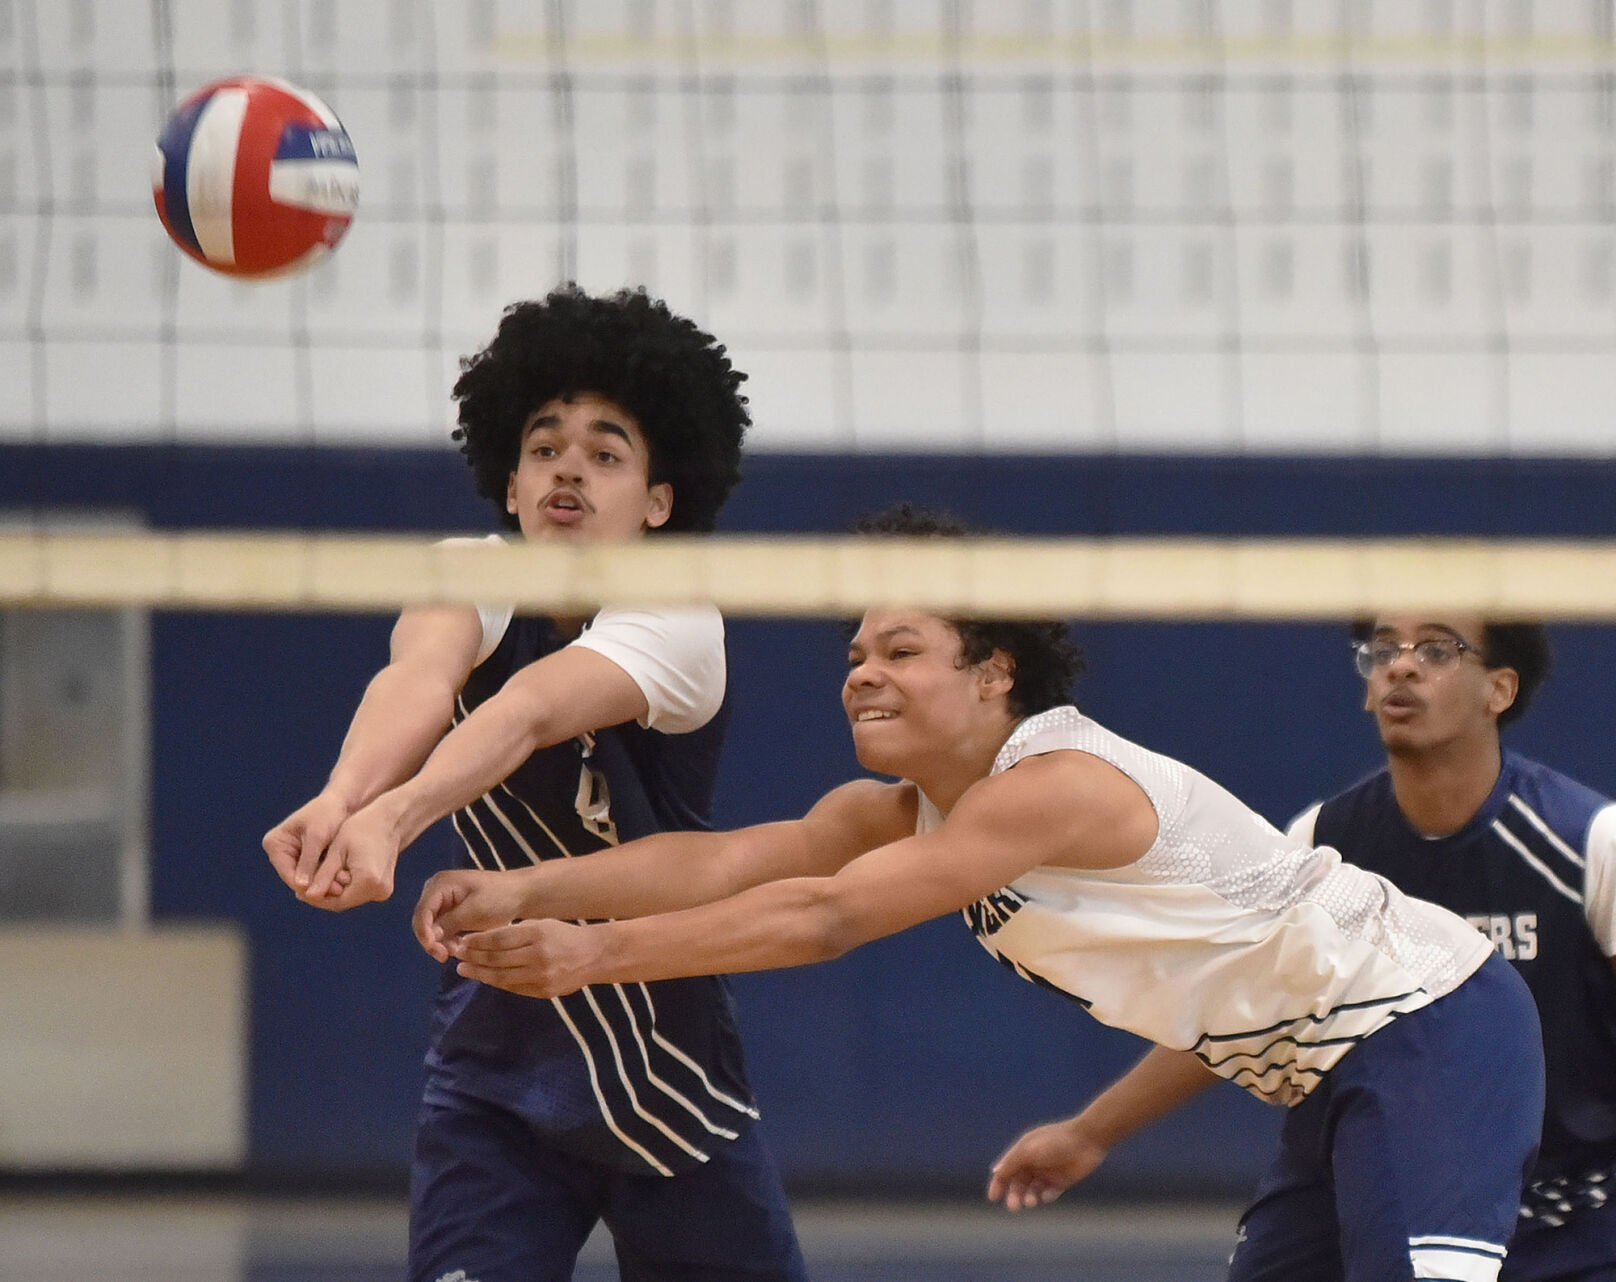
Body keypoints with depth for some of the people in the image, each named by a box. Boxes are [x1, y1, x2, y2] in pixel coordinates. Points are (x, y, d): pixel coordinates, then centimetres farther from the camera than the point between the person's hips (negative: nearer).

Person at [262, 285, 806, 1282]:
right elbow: (420, 677, -30)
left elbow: (526, 713, -37)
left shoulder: (678, 623, -16)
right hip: (490, 1073, 2)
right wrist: (343, 798, -53)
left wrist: (392, 819, -56)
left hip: (669, 1076, -2)